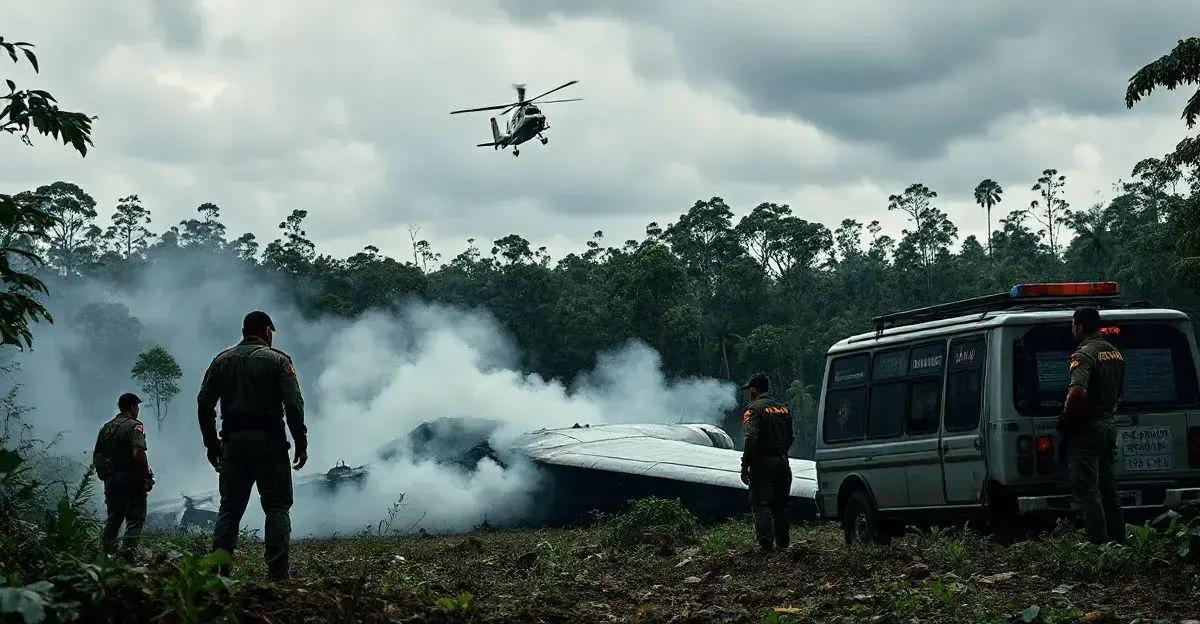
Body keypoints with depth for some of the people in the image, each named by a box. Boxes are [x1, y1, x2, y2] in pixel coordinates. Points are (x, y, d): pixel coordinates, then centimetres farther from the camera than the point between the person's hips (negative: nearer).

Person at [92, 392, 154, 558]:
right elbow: (138, 454, -21)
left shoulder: (106, 427, 14)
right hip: (132, 479, -6)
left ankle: (105, 551, 11)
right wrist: (147, 477, -13)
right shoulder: (134, 426, -8)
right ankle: (127, 550, -16)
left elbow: (96, 456, 15)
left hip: (111, 480, 6)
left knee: (113, 518, 15)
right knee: (135, 518, -2)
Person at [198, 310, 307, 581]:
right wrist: (301, 444, -4)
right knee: (277, 509, 0)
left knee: (229, 510, 8)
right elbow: (293, 404, -9)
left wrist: (211, 443, 12)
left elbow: (204, 402, 7)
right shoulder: (277, 360, 0)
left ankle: (217, 572, 1)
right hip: (269, 443, -4)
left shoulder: (221, 361, 12)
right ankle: (277, 574, -7)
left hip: (233, 444, 4)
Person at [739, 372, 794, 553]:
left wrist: (745, 465, -13)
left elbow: (752, 439, -18)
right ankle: (782, 542, 18)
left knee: (761, 504, -4)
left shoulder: (753, 409, -9)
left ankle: (766, 543, -11)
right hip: (782, 463, 7)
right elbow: (791, 436, 14)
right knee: (780, 504, 15)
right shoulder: (783, 408, 13)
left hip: (762, 464, -7)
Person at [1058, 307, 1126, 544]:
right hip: (1108, 425, 9)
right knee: (1107, 487, 15)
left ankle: (1100, 543, -12)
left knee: (1086, 489, -7)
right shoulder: (1115, 353, 14)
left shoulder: (1084, 354, -15)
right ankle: (1118, 540, 17)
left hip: (1086, 429, -9)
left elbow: (1077, 392, -28)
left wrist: (1064, 421, -16)